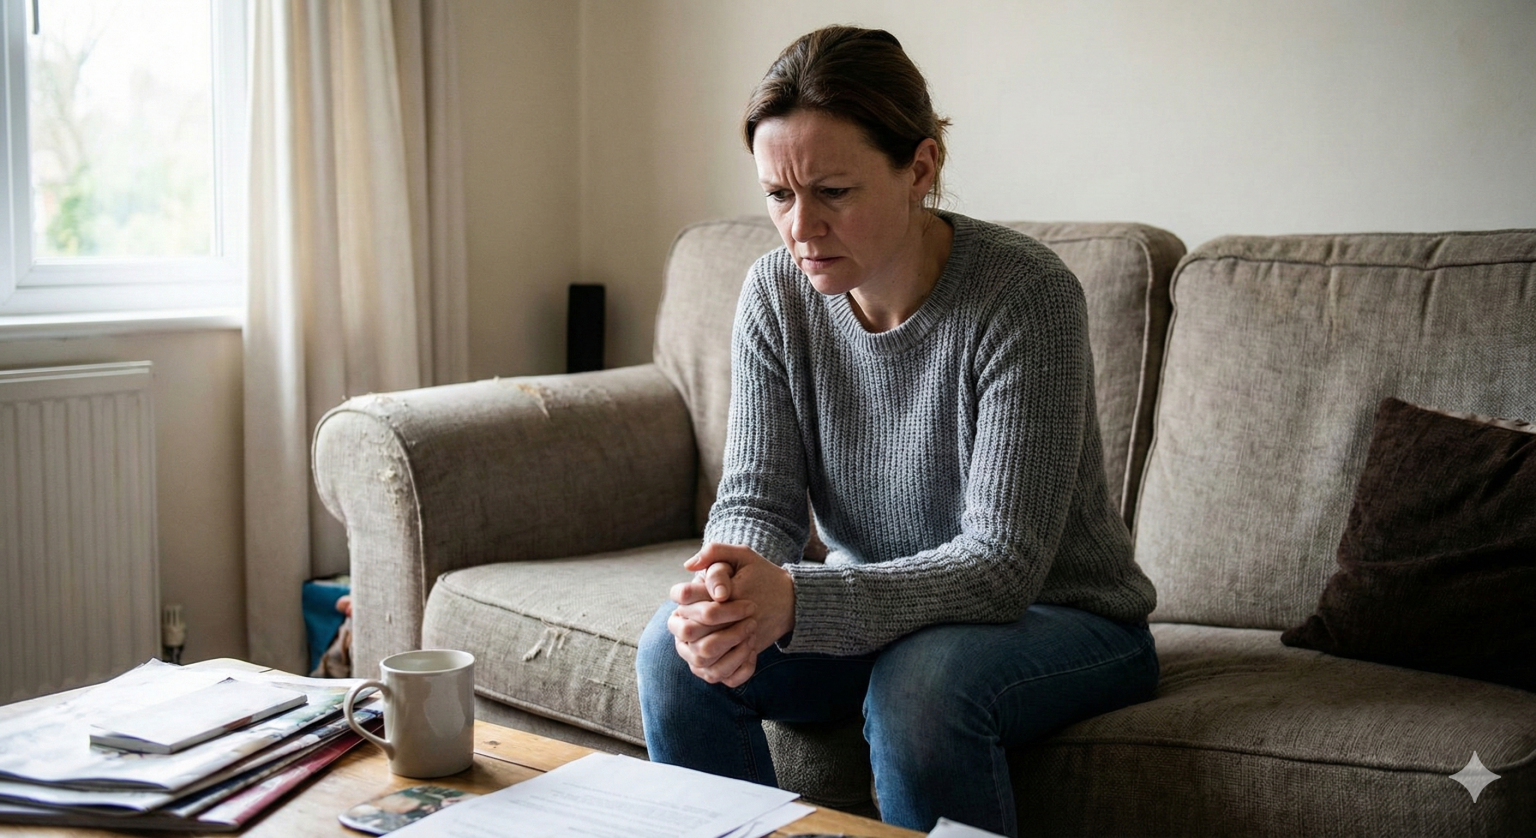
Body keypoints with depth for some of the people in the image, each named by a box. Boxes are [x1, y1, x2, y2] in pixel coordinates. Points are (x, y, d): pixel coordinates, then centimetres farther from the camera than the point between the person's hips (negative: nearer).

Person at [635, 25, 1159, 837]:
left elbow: (1002, 563, -29)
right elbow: (757, 499, -8)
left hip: (1063, 620, -4)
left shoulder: (1024, 294, -26)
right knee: (678, 653, -17)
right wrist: (727, 591, -34)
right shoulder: (776, 295, -9)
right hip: (884, 613, 5)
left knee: (919, 684, -35)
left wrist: (795, 600, -43)